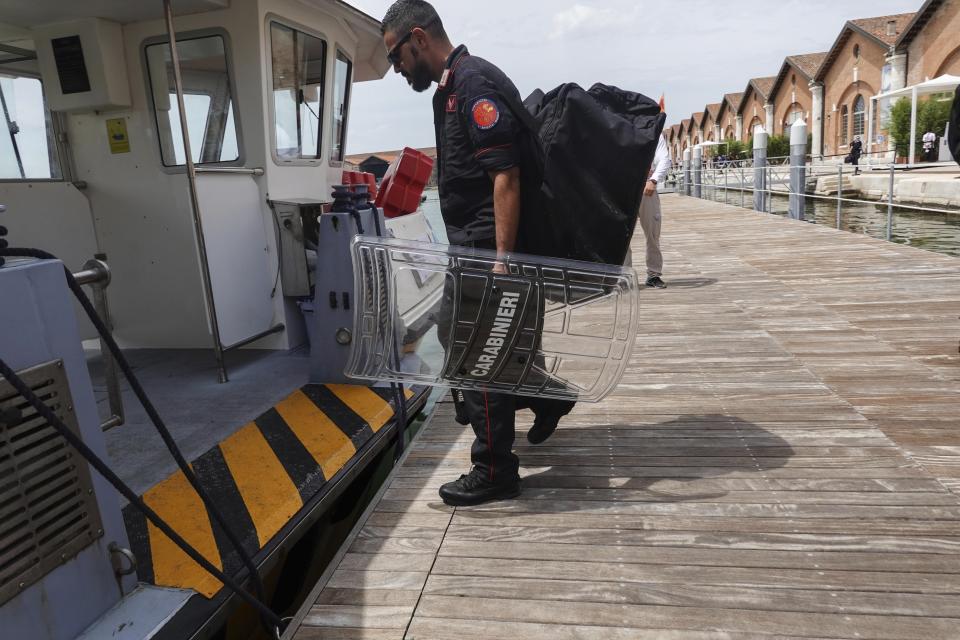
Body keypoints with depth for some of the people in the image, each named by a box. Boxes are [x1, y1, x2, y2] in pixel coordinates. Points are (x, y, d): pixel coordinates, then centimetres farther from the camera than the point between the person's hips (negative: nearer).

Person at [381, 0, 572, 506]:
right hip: (473, 247, 10)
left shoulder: (475, 82, -13)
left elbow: (506, 175, -22)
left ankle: (495, 472, 11)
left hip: (486, 247, -10)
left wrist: (502, 258, -26)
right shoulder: (451, 87, 18)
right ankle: (545, 398, 36)